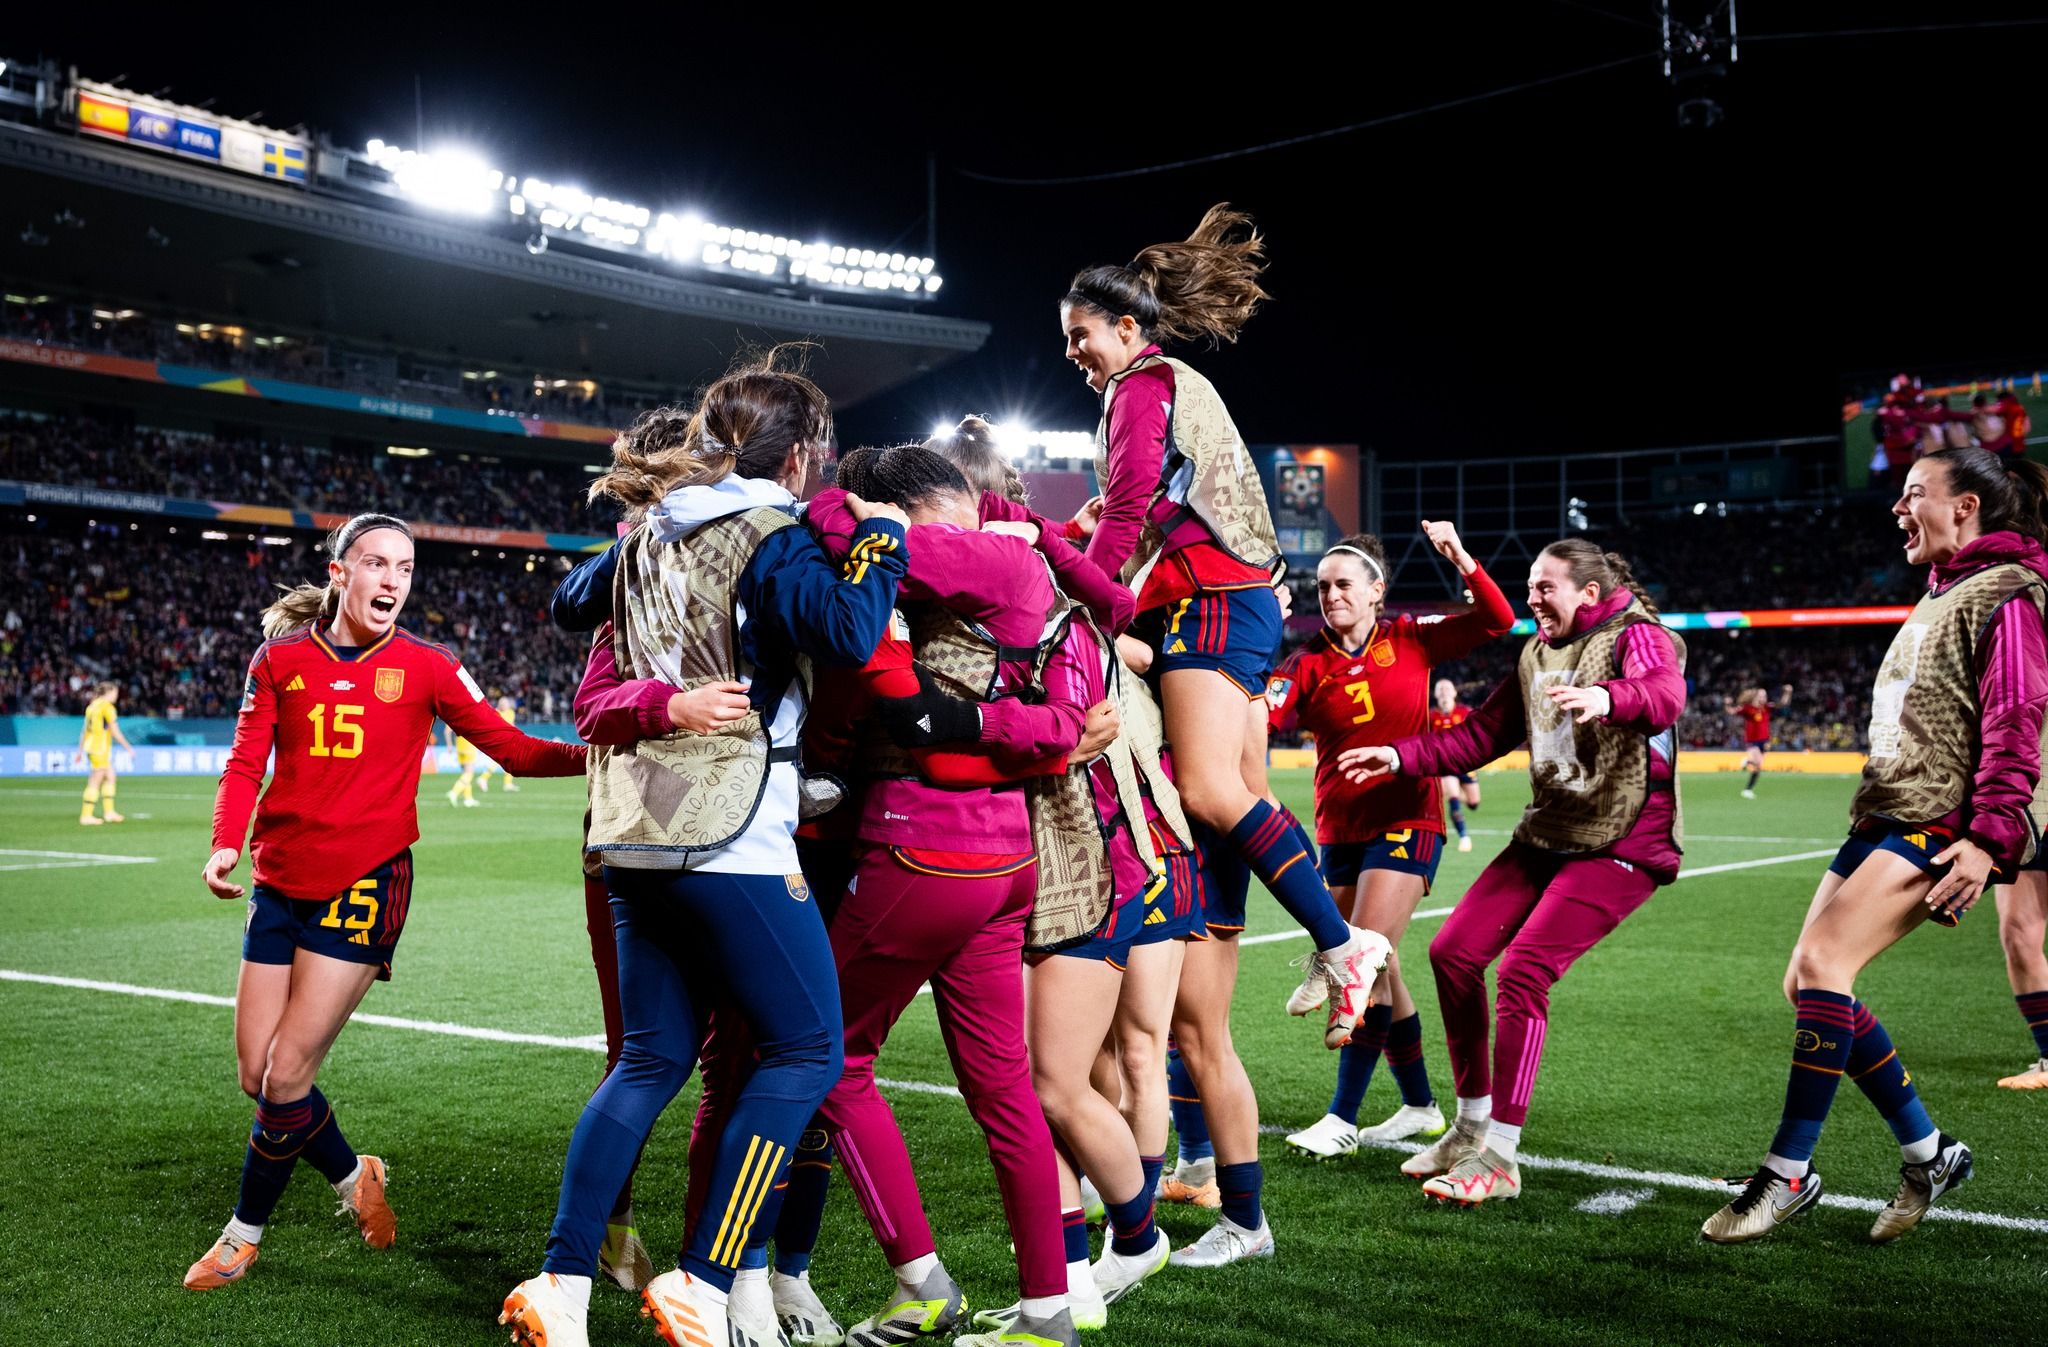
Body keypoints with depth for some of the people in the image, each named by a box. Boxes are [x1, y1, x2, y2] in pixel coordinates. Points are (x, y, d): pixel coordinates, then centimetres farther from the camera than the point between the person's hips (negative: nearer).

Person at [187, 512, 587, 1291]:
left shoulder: (425, 667, -1)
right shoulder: (281, 657, 4)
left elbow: (513, 748, -2)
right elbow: (246, 763, 4)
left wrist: (597, 754, -18)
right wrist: (225, 843, -13)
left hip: (366, 883, -3)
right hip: (281, 883, 3)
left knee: (286, 1077, -6)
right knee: (255, 1076, 5)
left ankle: (245, 1233, 18)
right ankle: (353, 1178, 31)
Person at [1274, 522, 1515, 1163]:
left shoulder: (1411, 639, 0)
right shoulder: (1309, 664, 2)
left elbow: (1497, 621, -3)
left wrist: (1459, 557, -14)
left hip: (1406, 824, -4)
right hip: (1341, 831, 4)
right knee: (1379, 970, 10)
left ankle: (1342, 1119, -6)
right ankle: (1421, 1105, 26)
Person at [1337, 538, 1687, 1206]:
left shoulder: (1635, 636, -9)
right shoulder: (1537, 655, 14)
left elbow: (1664, 692, -32)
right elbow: (1479, 736, 16)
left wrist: (1607, 697, -54)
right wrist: (1398, 757, 3)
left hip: (1621, 845, -8)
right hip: (1545, 837, 8)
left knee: (1523, 967, -21)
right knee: (1453, 952, 0)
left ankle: (1499, 1157, -12)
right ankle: (1472, 1126, 15)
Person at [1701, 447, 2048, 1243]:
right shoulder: (1940, 596, 23)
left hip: (1939, 825, -10)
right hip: (1882, 817, 10)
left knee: (1823, 961, -21)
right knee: (1806, 982, 3)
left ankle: (1790, 1171, -13)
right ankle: (1927, 1154, 15)